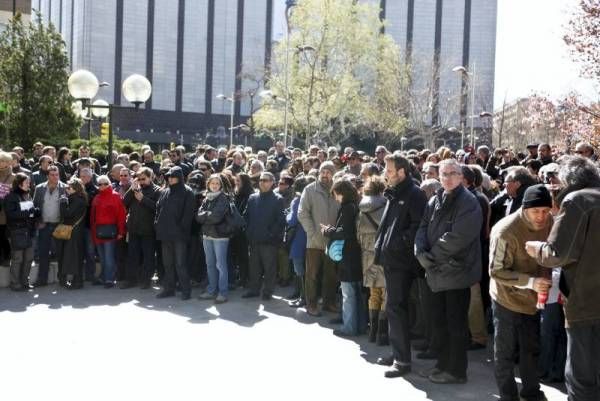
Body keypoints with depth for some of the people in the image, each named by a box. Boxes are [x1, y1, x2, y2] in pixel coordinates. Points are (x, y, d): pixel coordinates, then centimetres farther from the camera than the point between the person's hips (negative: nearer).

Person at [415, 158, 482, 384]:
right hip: (438, 272, 8)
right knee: (439, 320, 16)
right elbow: (423, 228, 8)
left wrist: (432, 254, -13)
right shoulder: (435, 201, 13)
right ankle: (444, 364, 30)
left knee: (456, 322, 1)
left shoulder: (468, 202, -11)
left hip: (457, 271, -8)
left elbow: (456, 237, -21)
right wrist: (421, 252, -10)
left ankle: (456, 371, 13)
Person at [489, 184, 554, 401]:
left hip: (533, 299, 6)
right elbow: (497, 271, -24)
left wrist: (548, 282, -1)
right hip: (508, 299, -5)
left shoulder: (550, 223, -8)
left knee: (531, 350, 19)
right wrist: (530, 281, -34)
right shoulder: (506, 232, -27)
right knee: (506, 351, 6)